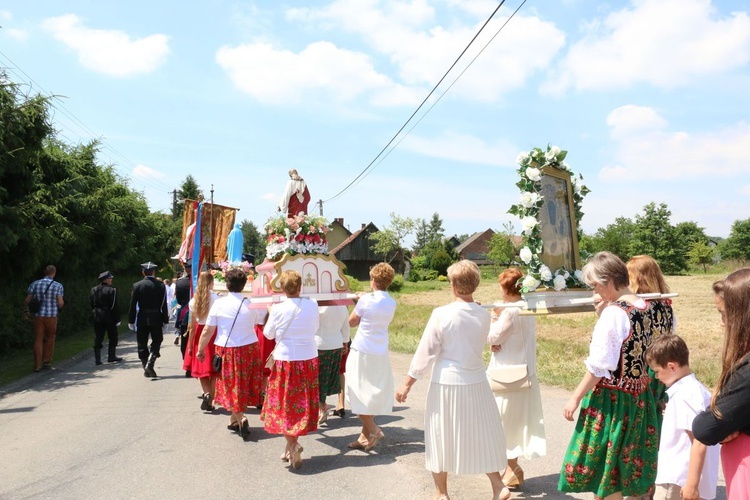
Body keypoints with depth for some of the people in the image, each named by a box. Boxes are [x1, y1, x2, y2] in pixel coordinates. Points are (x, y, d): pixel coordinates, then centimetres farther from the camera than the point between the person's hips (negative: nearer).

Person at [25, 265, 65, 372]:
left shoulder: (35, 284, 1)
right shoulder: (58, 286, -6)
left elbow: (27, 300, 1)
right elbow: (60, 303, -11)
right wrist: (62, 302, 13)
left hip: (38, 315, 2)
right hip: (52, 315, -2)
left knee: (38, 340, 7)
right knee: (50, 338, 15)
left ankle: (37, 365, 5)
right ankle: (47, 362, 16)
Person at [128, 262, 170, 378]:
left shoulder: (137, 286, -3)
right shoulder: (161, 285, -4)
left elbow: (133, 305, -3)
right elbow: (164, 305, -4)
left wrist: (131, 321, 4)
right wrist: (165, 320, 2)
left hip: (142, 319, 1)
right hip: (156, 319, 0)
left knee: (142, 345, 10)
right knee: (156, 342, 10)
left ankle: (146, 369, 13)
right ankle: (149, 365, -8)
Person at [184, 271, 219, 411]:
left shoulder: (194, 300, -2)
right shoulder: (215, 298, -10)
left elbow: (193, 325, -1)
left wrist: (190, 344, 5)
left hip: (199, 334, 2)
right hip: (213, 334, -2)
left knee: (201, 367, 13)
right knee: (213, 370, 8)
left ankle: (206, 393, -8)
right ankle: (210, 401, 8)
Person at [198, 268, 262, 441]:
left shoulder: (219, 303, -8)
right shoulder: (250, 305, -3)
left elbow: (208, 331, -6)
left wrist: (200, 349, 6)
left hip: (227, 350, -2)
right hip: (249, 348, 2)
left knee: (231, 385, 8)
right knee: (244, 385, 15)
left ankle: (240, 418, -8)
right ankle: (234, 420, 26)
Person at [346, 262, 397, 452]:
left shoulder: (366, 300, -12)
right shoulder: (392, 304, 2)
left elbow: (352, 322, -1)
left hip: (362, 352, -5)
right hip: (381, 354, 5)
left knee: (359, 393, 4)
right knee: (372, 394, 12)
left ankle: (373, 430, -4)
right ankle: (365, 436, 17)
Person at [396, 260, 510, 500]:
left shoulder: (441, 314, -15)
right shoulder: (484, 316, -4)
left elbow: (426, 352, -12)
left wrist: (407, 383, -4)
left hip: (446, 384, -3)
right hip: (476, 383, 3)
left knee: (441, 437, 12)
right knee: (483, 435, 18)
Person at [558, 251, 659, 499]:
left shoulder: (614, 312, -21)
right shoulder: (645, 307, 3)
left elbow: (599, 366, -20)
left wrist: (576, 398, -13)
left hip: (611, 399, -8)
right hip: (638, 395, 8)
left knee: (605, 467, 7)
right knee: (630, 463, 20)